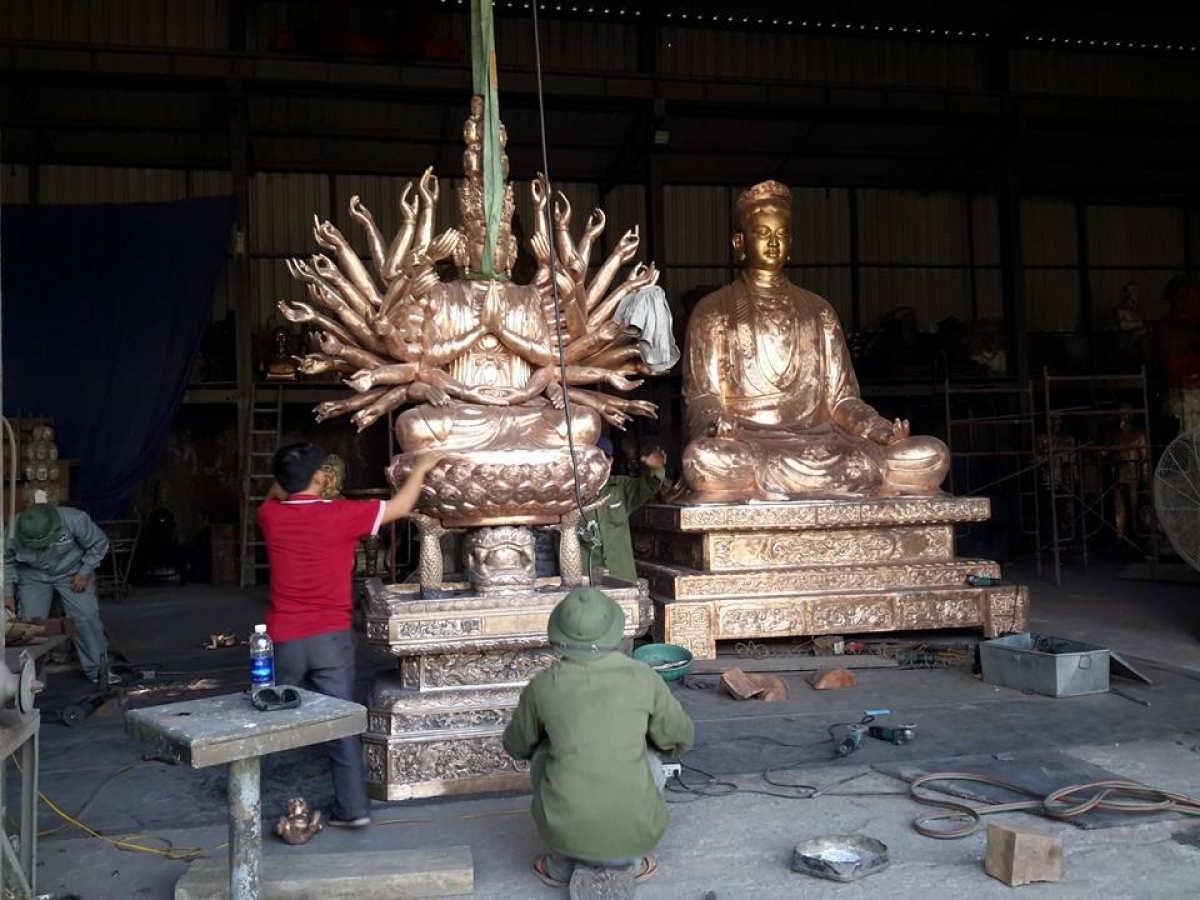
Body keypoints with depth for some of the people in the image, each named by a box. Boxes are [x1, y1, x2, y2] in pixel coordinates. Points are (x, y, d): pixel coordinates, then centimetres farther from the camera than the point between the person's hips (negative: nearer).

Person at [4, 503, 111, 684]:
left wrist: (84, 573, -15)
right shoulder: (12, 533, -26)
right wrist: (8, 593, -6)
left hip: (72, 572, -1)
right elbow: (6, 562, -4)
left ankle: (98, 669, 4)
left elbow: (99, 544, -14)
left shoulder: (75, 520, -33)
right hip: (33, 575, 1)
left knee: (86, 617, -10)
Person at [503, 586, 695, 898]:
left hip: (568, 832, 0)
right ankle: (626, 861, 23)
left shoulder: (541, 687, -1)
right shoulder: (644, 678, -2)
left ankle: (563, 863, 27)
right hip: (636, 832, 0)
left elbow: (516, 746, 19)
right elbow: (681, 739, 14)